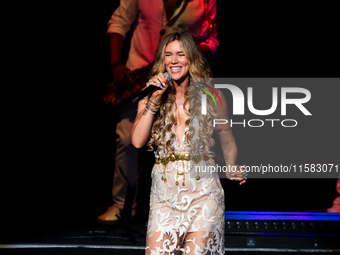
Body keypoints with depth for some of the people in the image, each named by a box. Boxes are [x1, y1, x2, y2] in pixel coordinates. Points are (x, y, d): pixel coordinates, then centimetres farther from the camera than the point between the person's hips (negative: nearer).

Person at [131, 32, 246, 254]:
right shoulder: (149, 100, 7)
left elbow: (228, 141, 12)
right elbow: (137, 141, -8)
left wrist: (233, 170, -2)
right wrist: (154, 100, -10)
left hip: (203, 190, -2)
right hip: (164, 192, 2)